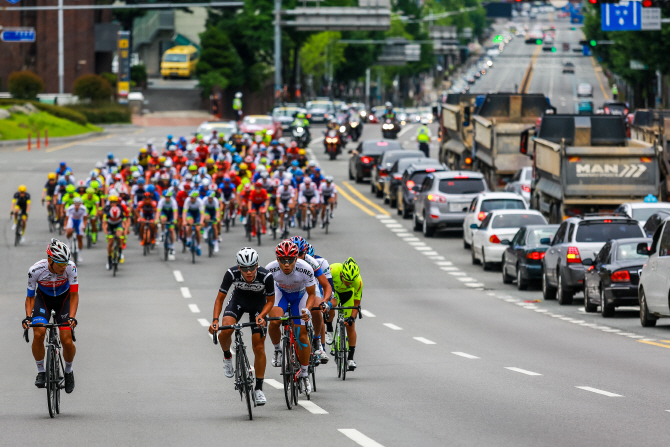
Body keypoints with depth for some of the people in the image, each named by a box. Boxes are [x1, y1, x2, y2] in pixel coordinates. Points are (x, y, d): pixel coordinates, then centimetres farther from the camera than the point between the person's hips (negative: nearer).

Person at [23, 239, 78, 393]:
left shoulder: (70, 268, -30)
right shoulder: (35, 270, -30)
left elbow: (74, 294, -20)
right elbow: (30, 296, -15)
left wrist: (71, 317, -33)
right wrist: (28, 316, -30)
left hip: (63, 298, 0)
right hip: (43, 298, 0)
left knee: (67, 341, -11)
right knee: (38, 334, -23)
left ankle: (68, 371, 19)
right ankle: (41, 372, -2)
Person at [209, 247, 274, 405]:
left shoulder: (266, 276, -33)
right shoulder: (232, 274, -31)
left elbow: (270, 301, -16)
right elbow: (220, 299, -21)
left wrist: (261, 316, -32)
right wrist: (215, 320, -34)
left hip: (259, 304, -1)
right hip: (238, 300, 1)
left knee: (259, 347, -8)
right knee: (225, 331, -27)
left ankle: (259, 388, 4)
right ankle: (227, 356, 7)